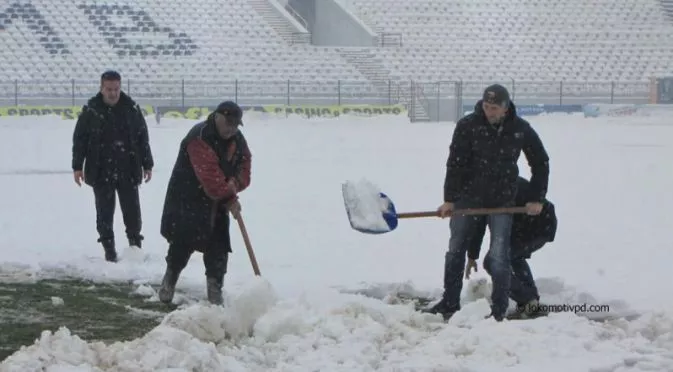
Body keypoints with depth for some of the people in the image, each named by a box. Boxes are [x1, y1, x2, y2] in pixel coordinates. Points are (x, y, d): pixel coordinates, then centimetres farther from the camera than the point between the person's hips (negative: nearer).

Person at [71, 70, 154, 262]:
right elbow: (79, 139, 2)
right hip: (101, 172, -1)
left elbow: (143, 138, 8)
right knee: (105, 213, 4)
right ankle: (109, 250, 12)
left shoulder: (132, 108, 1)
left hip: (128, 170, 1)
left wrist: (147, 165, 8)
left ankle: (135, 245, 19)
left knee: (132, 211, 4)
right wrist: (77, 166, 0)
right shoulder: (91, 110, -3)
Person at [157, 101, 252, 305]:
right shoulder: (199, 138, -24)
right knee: (183, 242, -6)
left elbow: (244, 164, 4)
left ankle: (215, 288, 10)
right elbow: (209, 175, -30)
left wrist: (234, 184, -18)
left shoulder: (237, 139, 3)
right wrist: (230, 199, -28)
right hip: (188, 200, -7)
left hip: (218, 202, 7)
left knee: (219, 246, 2)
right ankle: (169, 281, 14)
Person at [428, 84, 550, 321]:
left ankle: (499, 309, 0)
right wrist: (449, 199, -15)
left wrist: (536, 199, 3)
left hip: (502, 201, -1)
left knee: (499, 257, -7)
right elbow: (455, 163, -10)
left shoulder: (521, 130, -6)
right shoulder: (467, 126, -11)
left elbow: (540, 163, 6)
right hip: (468, 197, 1)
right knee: (455, 251, 7)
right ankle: (450, 303, 18)